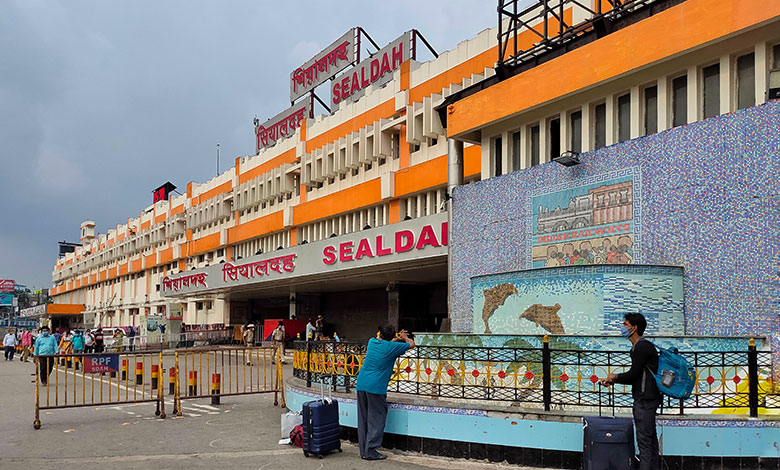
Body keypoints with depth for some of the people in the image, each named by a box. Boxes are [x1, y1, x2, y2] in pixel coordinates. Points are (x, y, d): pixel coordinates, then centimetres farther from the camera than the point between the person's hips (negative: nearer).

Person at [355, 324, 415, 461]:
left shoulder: (372, 342, 10)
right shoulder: (391, 347, -6)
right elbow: (411, 344, 7)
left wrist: (398, 338, 29)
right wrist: (404, 338, 26)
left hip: (361, 385, 6)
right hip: (375, 387, -6)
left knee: (363, 419, 10)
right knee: (376, 420, 0)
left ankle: (363, 451, 15)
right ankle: (371, 452, -1)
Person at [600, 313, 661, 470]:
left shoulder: (643, 346, -14)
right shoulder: (637, 347, 17)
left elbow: (634, 374, -16)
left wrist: (615, 377, 1)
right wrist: (612, 380, 11)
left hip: (646, 399, -10)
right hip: (645, 398, 10)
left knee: (644, 439, -8)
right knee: (650, 437, 14)